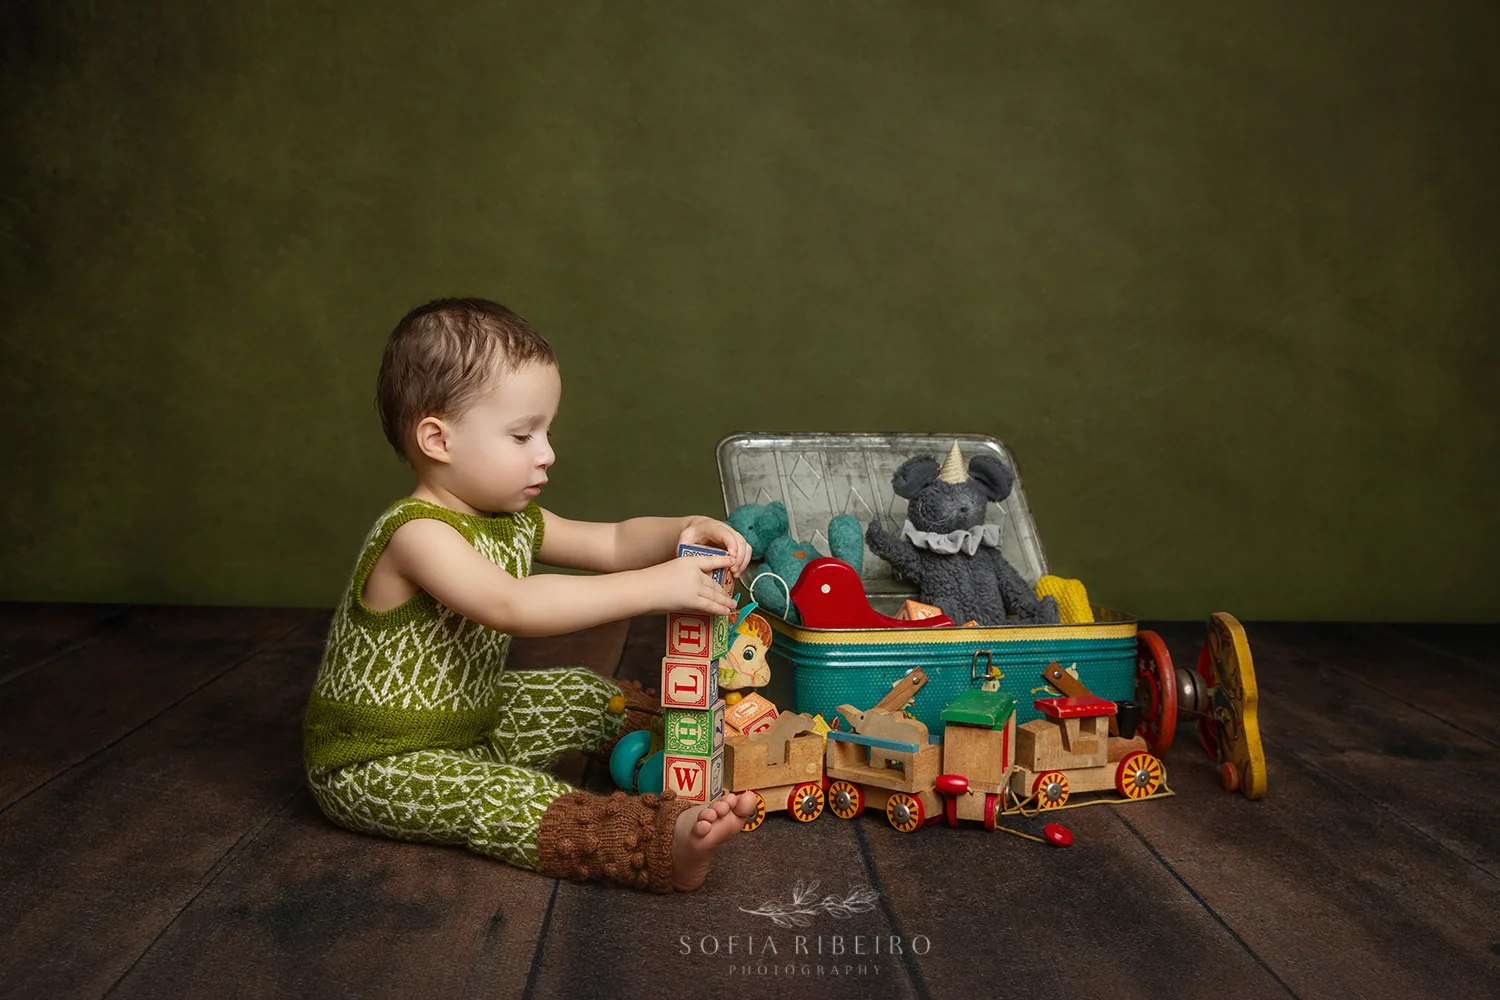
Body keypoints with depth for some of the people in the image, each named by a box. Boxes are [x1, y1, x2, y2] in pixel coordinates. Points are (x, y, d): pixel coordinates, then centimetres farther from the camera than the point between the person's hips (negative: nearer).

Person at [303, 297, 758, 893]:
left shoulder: (511, 521, 2)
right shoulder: (416, 534, -27)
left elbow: (613, 544, 7)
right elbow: (512, 606, -42)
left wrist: (685, 532, -14)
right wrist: (652, 587, -44)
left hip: (470, 721, 9)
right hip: (374, 766, -9)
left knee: (585, 695, 11)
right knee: (490, 797, -32)